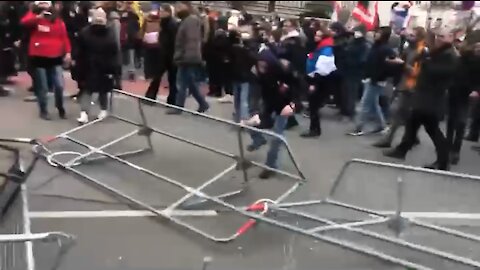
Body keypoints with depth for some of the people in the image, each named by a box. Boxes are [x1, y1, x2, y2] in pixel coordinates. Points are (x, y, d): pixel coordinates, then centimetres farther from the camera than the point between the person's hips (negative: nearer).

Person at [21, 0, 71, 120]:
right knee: (42, 87, 3)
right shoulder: (33, 16, 4)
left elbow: (64, 36, 4)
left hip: (55, 57, 1)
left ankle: (60, 108, 20)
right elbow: (24, 22, -18)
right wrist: (38, 17, -31)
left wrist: (67, 52, -6)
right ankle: (43, 111, 20)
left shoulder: (57, 20, 8)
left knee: (59, 85, -3)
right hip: (39, 57, -1)